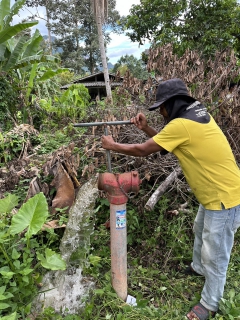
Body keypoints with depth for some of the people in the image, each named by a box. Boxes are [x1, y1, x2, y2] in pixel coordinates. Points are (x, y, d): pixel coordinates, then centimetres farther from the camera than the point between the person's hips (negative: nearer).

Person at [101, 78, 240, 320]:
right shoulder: (198, 114, 4)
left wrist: (112, 145, -3)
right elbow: (169, 142, 12)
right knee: (200, 231, 30)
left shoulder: (181, 124, -25)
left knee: (214, 255, 8)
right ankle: (198, 268, 56)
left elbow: (142, 151, -17)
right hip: (214, 193, 10)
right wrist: (146, 129, 2)